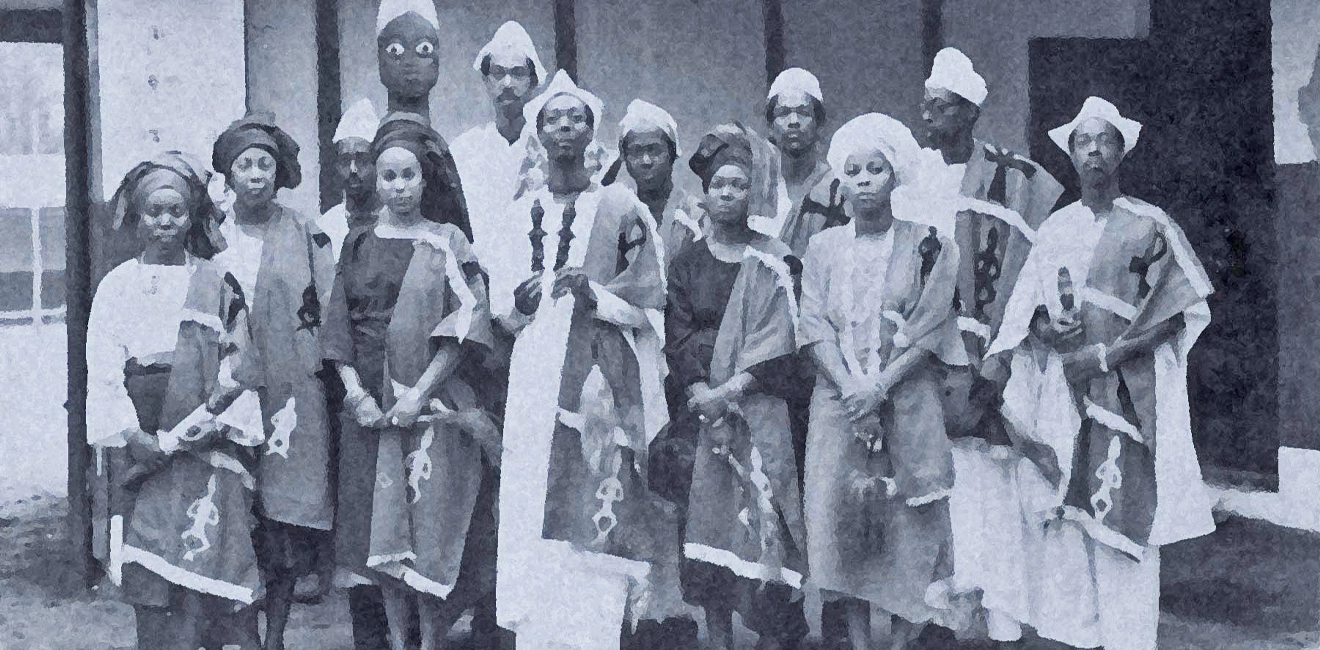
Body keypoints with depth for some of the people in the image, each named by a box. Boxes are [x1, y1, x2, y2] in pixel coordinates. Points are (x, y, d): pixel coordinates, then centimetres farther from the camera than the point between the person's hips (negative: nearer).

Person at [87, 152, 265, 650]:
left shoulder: (217, 284, 8)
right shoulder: (118, 286, 9)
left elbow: (239, 366, 4)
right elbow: (103, 370, 2)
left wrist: (215, 422, -10)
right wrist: (133, 436, -10)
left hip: (205, 447, -1)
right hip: (138, 450, 1)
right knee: (145, 581, 0)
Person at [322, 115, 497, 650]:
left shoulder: (447, 242, 1)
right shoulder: (358, 243, 11)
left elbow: (462, 325, -6)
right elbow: (338, 328, 8)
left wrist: (420, 393, -14)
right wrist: (355, 392, -6)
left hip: (431, 401, -3)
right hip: (369, 403, 3)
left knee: (430, 522, -5)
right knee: (381, 526, 6)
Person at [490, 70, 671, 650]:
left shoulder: (623, 210, 5)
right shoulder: (521, 213, 14)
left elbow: (650, 297, 2)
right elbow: (498, 306, 16)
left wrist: (595, 294, -14)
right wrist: (521, 299, -6)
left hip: (604, 379, -3)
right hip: (536, 378, 3)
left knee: (599, 509, -9)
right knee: (533, 513, -2)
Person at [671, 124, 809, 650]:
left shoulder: (770, 262, 4)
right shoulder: (686, 263, 11)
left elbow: (778, 347, -4)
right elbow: (677, 338, 4)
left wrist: (731, 391, -14)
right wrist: (702, 395, -11)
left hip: (758, 404, -2)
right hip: (703, 405, 2)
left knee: (761, 512, -10)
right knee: (709, 518, -3)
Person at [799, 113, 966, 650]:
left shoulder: (927, 245, 2)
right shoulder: (823, 248, 10)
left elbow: (927, 332, -4)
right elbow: (815, 327, 1)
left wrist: (879, 388, -14)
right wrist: (851, 388, -13)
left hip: (908, 404, -2)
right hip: (839, 403, 2)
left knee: (906, 525, -3)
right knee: (842, 521, -3)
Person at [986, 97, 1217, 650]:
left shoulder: (1150, 226, 0)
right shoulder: (1056, 228, 11)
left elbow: (1174, 315, -4)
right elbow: (1027, 310, 16)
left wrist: (1109, 355, -13)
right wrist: (1046, 326, -7)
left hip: (1127, 391, -3)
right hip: (1062, 392, 4)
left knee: (1123, 515, -6)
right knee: (1063, 518, 1)